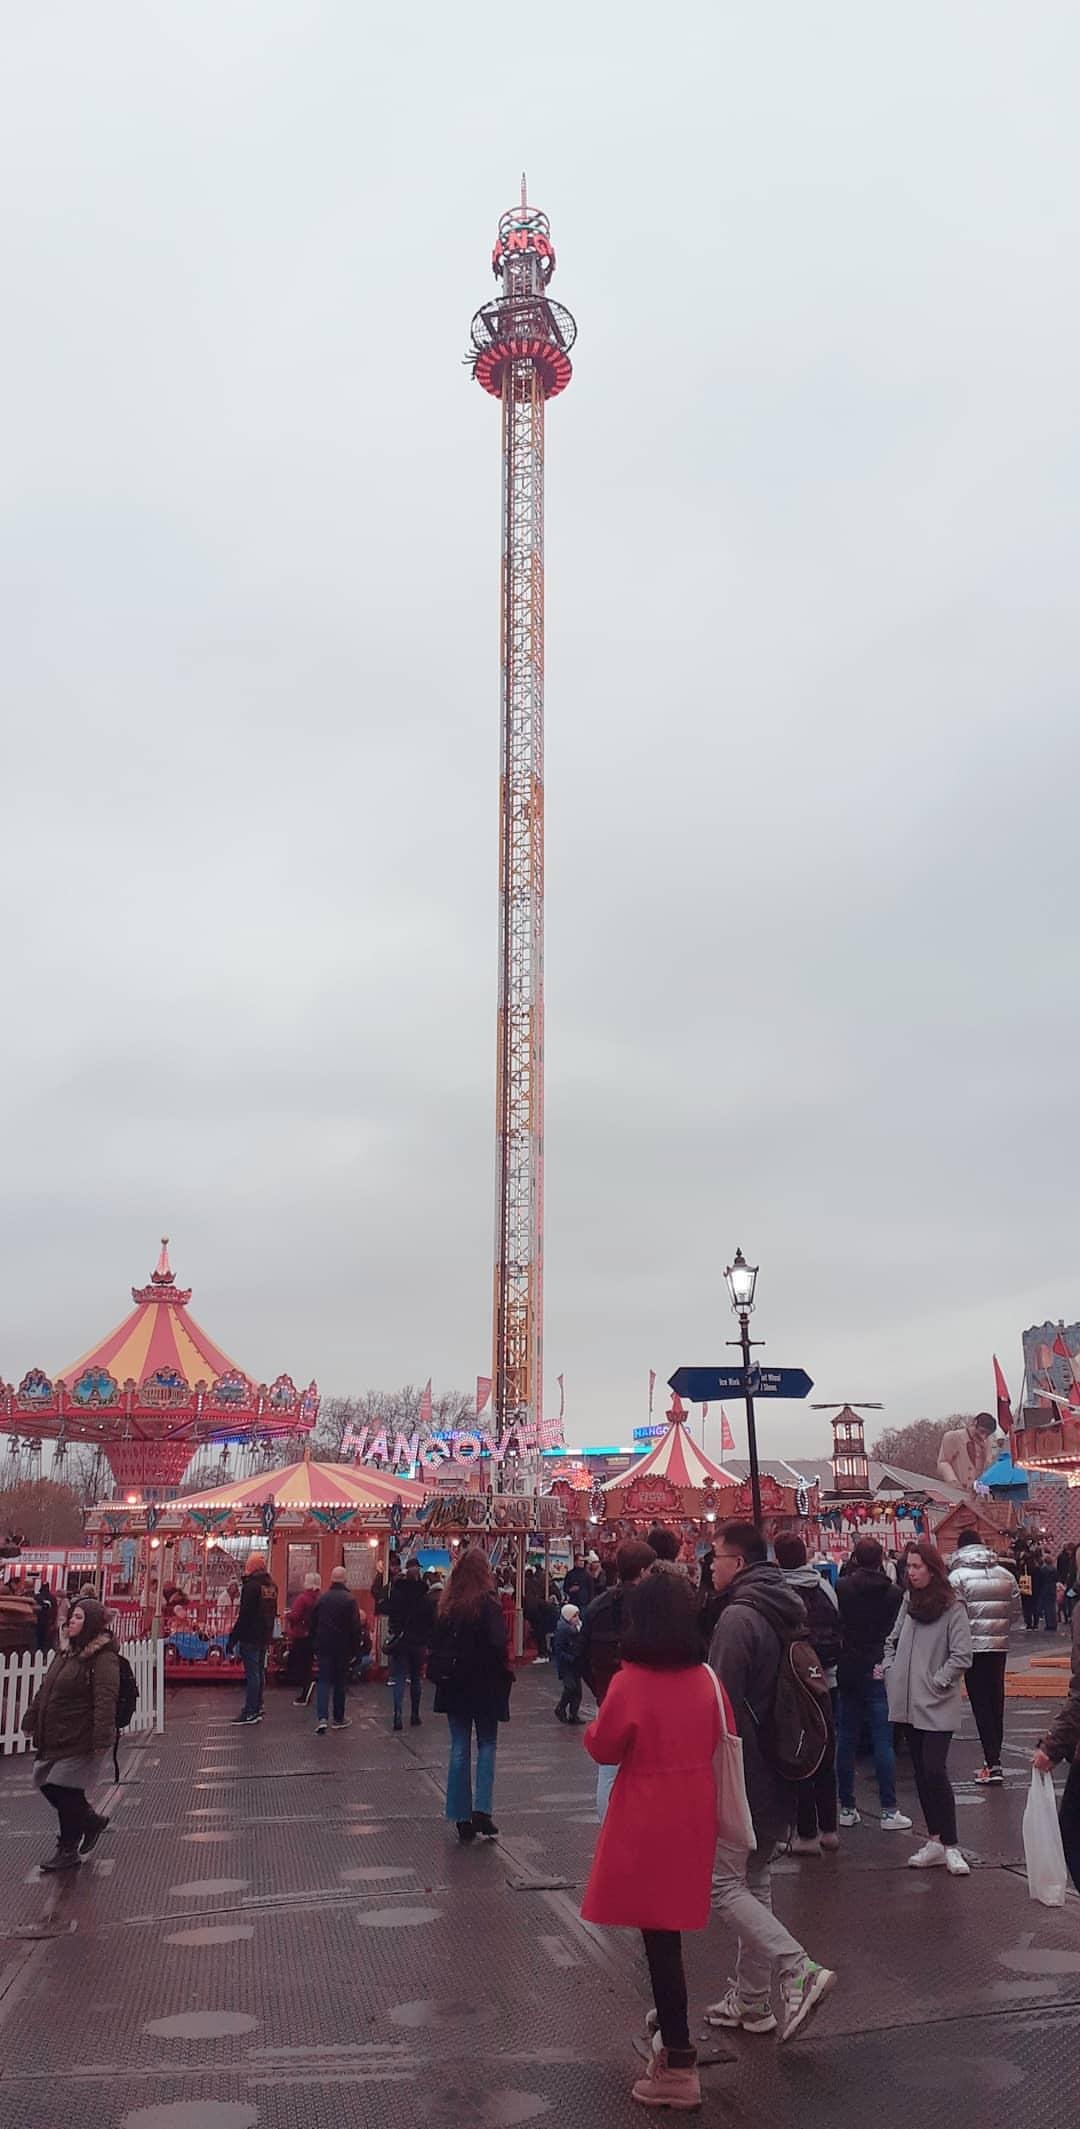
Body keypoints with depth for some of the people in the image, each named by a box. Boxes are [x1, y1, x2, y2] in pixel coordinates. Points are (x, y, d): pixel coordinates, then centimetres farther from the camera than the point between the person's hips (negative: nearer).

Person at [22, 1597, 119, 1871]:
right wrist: (31, 1720, 20)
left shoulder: (104, 1658, -16)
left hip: (81, 1742, -9)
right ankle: (92, 1820, 32)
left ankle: (68, 1851, 15)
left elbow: (105, 1701, -24)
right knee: (48, 1786, 12)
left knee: (66, 1792, -3)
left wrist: (101, 1740, -29)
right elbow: (44, 1689, 21)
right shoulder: (67, 1653, 12)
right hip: (55, 1739, 9)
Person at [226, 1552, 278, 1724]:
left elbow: (243, 1615, -19)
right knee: (259, 1671, 16)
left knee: (251, 1673, -6)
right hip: (265, 1637, 8)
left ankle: (251, 1712, -5)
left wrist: (233, 1638, -15)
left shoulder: (251, 1586, -17)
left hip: (250, 1637, -8)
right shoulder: (272, 1586, 11)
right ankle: (257, 1706, 23)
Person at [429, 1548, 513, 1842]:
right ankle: (482, 1810, -3)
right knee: (486, 1745, 8)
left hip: (453, 1685, 4)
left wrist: (439, 1673, 14)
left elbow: (436, 1644, 7)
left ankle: (462, 1818, 11)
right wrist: (505, 1675, -4)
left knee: (459, 1748, 9)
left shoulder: (446, 1605, 2)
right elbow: (497, 1645, -17)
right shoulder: (488, 1604, -14)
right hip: (484, 1684, -4)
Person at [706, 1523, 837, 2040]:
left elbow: (725, 1703, -22)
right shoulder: (788, 1614, 9)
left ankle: (799, 1972, -12)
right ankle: (752, 2001, 23)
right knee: (754, 1881, 17)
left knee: (722, 1882, -2)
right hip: (782, 1775, 9)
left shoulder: (738, 1618, -19)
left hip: (743, 1776, -9)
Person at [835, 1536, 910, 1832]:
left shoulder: (842, 1588, -7)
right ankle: (889, 1810, 3)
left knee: (846, 1740, 10)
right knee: (883, 1741, 3)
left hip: (846, 1671, 1)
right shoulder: (893, 1593, -5)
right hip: (879, 1672, -1)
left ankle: (847, 1808, 15)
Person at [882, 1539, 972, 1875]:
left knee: (934, 1770, -11)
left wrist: (937, 1683, -12)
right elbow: (892, 1641, 20)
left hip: (938, 1705, -6)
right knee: (921, 1772, 10)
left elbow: (961, 1656, -12)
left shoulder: (952, 1608, -10)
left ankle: (950, 1845, 0)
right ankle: (935, 1841, 19)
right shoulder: (909, 1601, 8)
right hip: (909, 1703, 6)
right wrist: (890, 1671, 7)